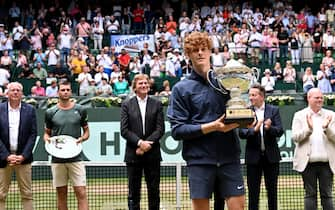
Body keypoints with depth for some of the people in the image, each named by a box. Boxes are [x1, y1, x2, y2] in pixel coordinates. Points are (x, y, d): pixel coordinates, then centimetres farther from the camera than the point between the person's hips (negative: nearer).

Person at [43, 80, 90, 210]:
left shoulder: (80, 110, 4)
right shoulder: (50, 112, 5)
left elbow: (86, 131, 12)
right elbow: (47, 132, 16)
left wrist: (82, 138, -8)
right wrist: (47, 139, -6)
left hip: (76, 158, -1)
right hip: (57, 159, 1)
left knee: (81, 193, -7)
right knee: (61, 194, 7)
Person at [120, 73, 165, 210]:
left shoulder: (157, 104, 7)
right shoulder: (127, 105, 5)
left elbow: (160, 129, 0)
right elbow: (124, 130, -3)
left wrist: (146, 144, -11)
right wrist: (139, 142, -15)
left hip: (152, 154, 1)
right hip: (133, 154, -1)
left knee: (154, 191, 5)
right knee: (133, 192, 3)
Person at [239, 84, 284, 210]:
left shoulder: (273, 110, 2)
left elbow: (280, 131, -5)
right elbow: (241, 133, -8)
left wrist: (269, 128, -25)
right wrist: (254, 130, -26)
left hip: (271, 156, 0)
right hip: (253, 156, 0)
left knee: (272, 190, 9)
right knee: (253, 191, 5)